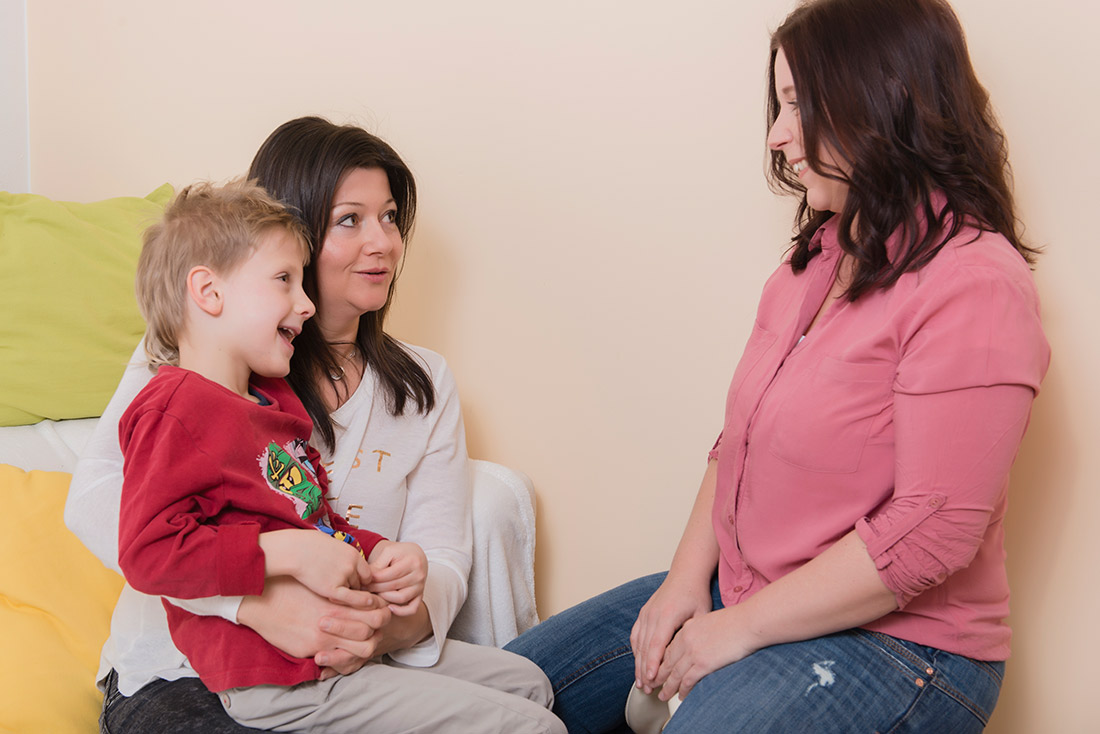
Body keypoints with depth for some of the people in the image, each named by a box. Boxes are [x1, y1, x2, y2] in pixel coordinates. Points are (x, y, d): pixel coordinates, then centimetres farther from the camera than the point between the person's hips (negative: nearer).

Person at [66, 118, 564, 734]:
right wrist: (258, 600, -32)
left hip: (342, 657, 6)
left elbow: (441, 556, 3)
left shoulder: (426, 384, 12)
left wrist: (396, 624, -22)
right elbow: (96, 497, -19)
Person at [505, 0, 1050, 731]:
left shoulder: (974, 286, -20)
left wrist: (737, 630, -18)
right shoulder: (815, 260, 9)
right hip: (741, 596, 8)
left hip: (894, 641, -8)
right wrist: (687, 578, -2)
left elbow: (932, 534, -24)